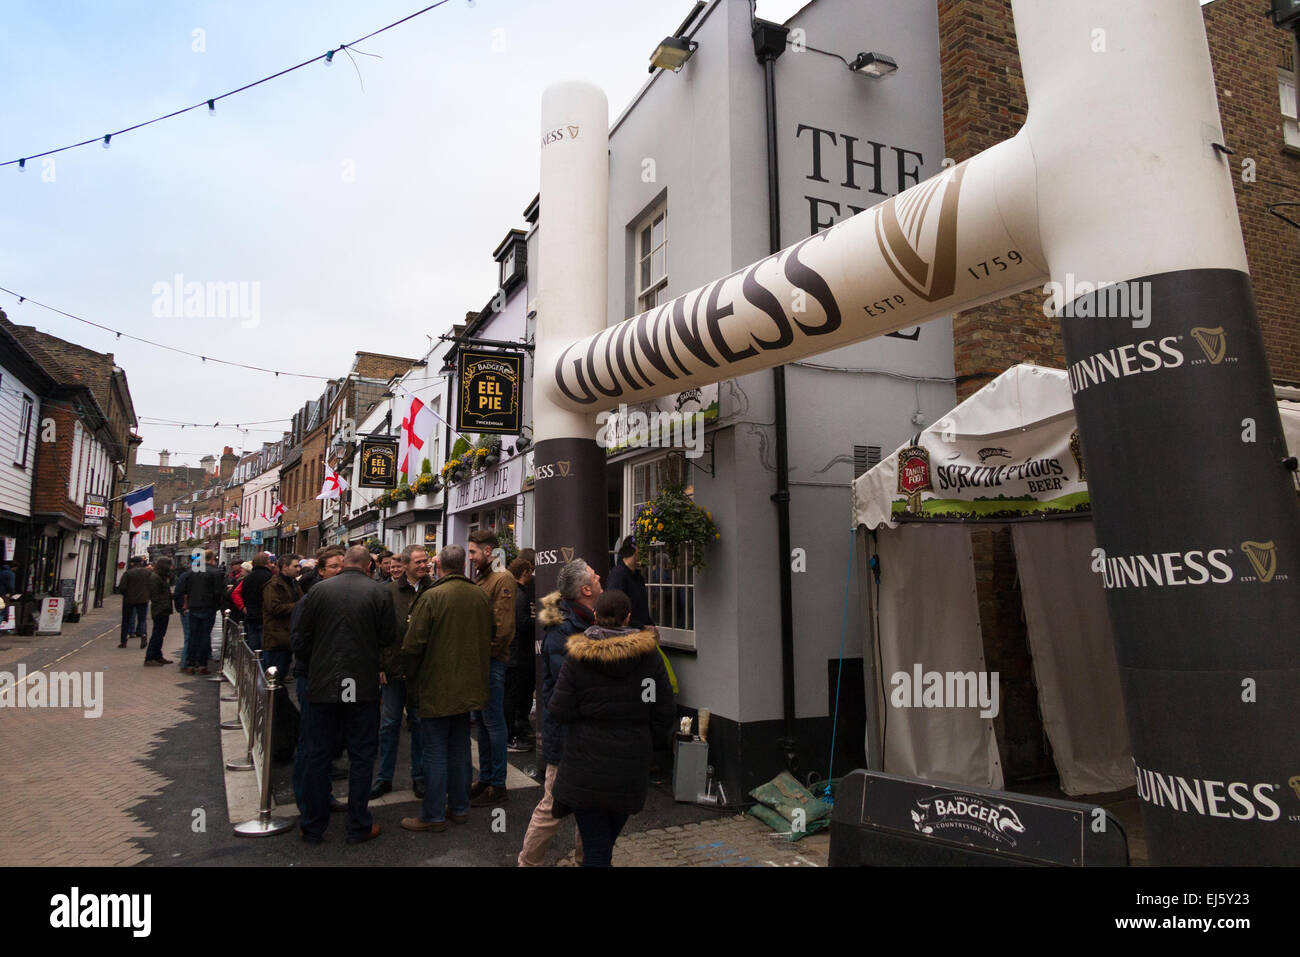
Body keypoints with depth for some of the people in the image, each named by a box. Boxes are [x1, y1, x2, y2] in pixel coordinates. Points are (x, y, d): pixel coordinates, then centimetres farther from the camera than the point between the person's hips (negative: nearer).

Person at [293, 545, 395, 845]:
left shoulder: (318, 590, -4)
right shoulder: (379, 592, -8)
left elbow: (301, 640, 0)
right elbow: (388, 637, -5)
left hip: (323, 684, 1)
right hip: (363, 685, -1)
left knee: (318, 755, 13)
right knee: (361, 756, 10)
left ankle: (313, 827, 22)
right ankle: (358, 826, 17)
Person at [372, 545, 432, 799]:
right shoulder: (390, 591, 0)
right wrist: (380, 665, -3)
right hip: (393, 668, 1)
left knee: (419, 723, 10)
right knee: (389, 724, 9)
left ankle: (419, 777, 23)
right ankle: (385, 778, 23)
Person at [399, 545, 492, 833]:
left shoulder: (431, 597, -17)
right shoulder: (481, 596, 0)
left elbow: (413, 644, -16)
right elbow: (490, 636, 9)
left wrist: (411, 674, 2)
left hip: (437, 688, -6)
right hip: (469, 687, 6)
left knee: (435, 752, 4)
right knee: (459, 749, 17)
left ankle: (434, 815, 12)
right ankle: (459, 807, 27)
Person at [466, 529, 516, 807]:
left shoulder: (502, 579, -14)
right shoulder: (481, 578, 15)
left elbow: (503, 626, -20)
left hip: (492, 661, -9)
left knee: (493, 722, -2)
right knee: (481, 721, 16)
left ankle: (497, 786, 8)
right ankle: (485, 778, 27)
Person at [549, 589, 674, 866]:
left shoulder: (577, 656, -8)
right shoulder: (650, 655, -2)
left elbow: (559, 710, -9)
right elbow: (664, 712, 0)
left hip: (585, 766, -2)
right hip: (631, 767, 2)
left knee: (595, 845, 6)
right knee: (608, 837, 19)